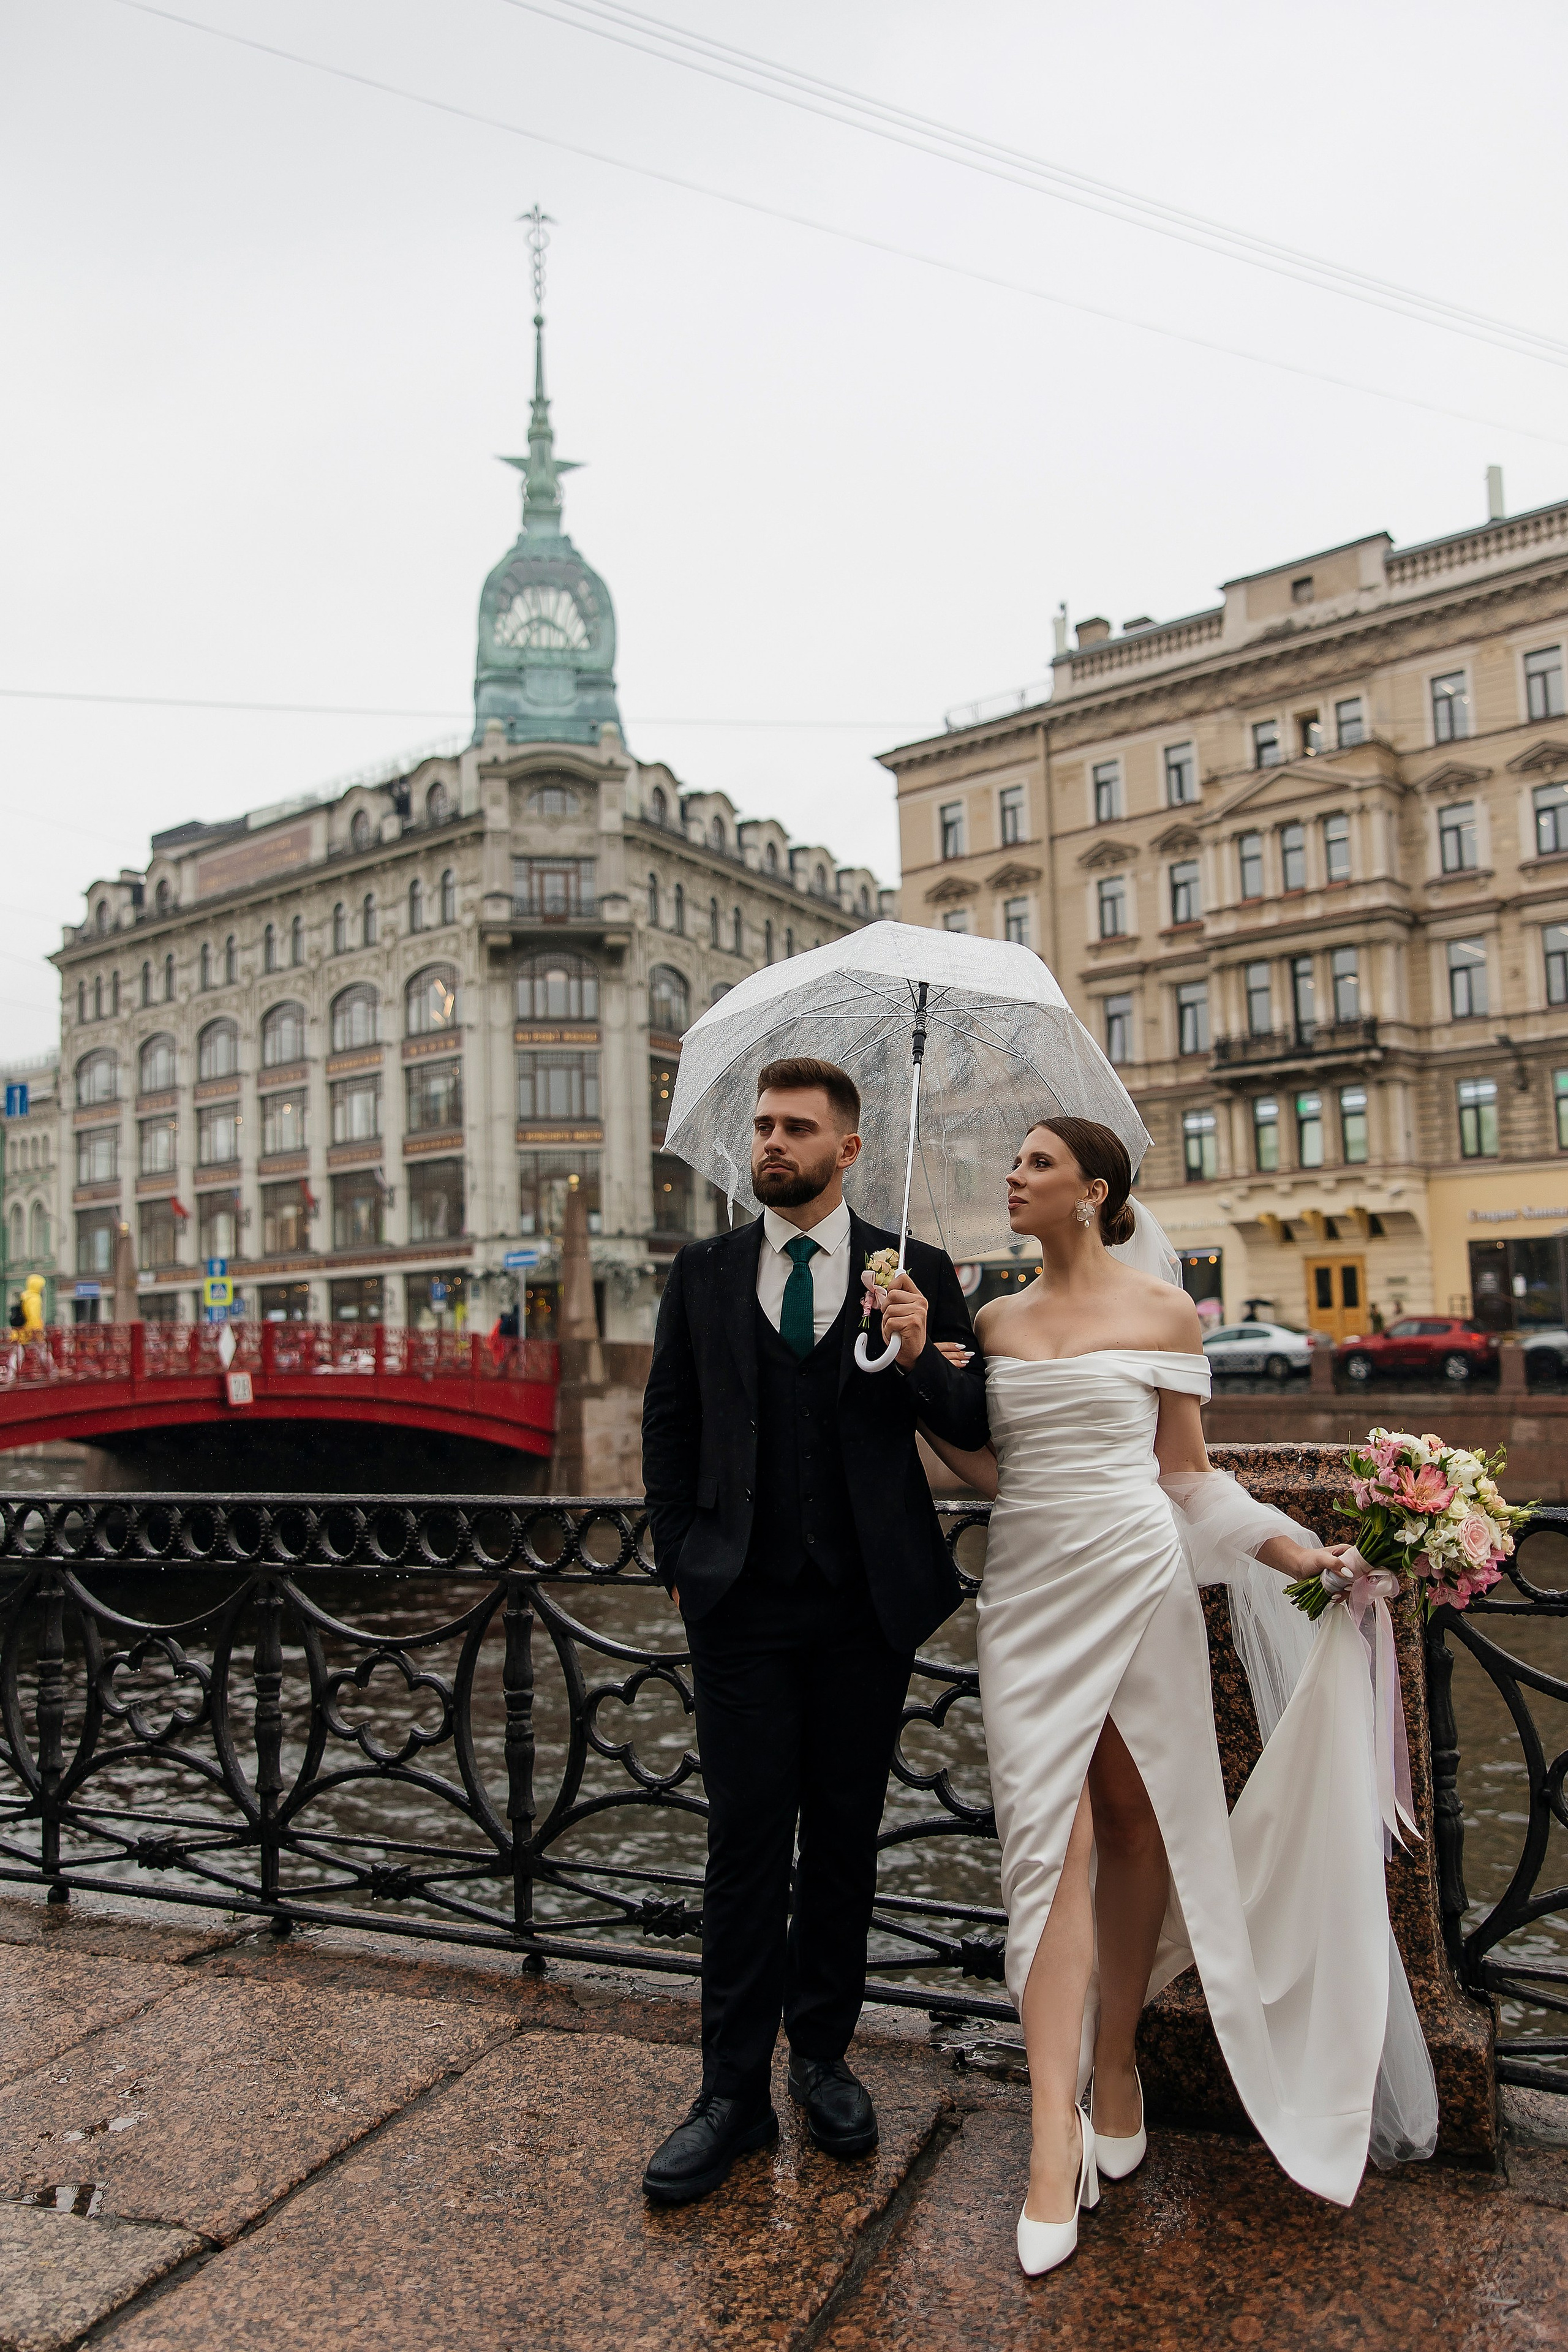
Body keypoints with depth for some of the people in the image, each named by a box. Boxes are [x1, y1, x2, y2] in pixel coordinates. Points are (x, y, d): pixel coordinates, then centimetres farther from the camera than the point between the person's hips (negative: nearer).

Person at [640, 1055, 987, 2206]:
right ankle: (735, 2090, 17)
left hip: (868, 1599, 0)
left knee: (846, 1834, 13)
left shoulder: (915, 1272, 0)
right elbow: (669, 1422, 10)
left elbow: (976, 1424, -1)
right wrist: (681, 1558, 5)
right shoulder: (705, 1271, 5)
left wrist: (919, 1355, -21)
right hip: (742, 1598, 0)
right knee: (747, 1837, 4)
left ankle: (823, 2056, 31)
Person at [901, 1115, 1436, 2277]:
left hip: (1138, 1580, -1)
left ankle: (1115, 2060, 30)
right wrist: (920, 1364, -5)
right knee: (1048, 1831, -4)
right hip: (1030, 1589, 2)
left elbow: (1187, 1472, 5)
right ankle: (1057, 2129, 1)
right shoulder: (995, 1320, 8)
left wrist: (1297, 1548, -6)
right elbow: (985, 1468, 5)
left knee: (1136, 1828, 8)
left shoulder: (1164, 1311, 0)